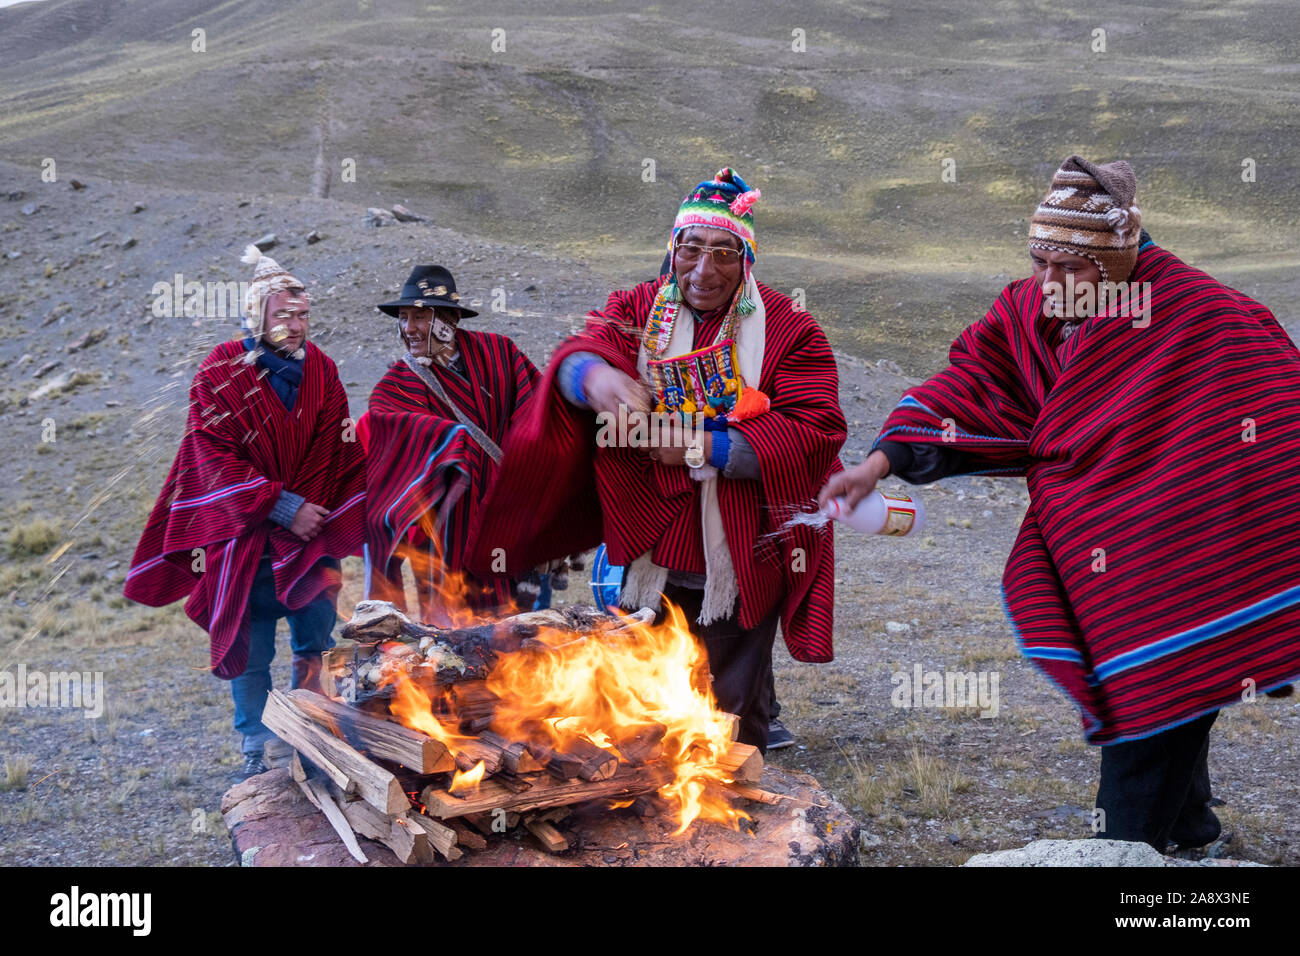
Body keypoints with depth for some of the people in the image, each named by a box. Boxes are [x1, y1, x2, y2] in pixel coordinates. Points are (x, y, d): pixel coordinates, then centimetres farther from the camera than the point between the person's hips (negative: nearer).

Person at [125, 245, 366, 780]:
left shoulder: (321, 371, 6)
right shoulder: (220, 375, -5)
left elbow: (338, 455, 6)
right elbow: (216, 461, -11)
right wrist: (282, 506, -17)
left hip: (309, 535, 3)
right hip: (246, 538, -2)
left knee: (317, 640, 4)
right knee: (250, 646, 5)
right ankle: (255, 748, 20)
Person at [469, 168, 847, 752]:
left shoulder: (789, 331, -2)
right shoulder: (637, 311, 6)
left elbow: (816, 431, -13)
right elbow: (583, 351, -13)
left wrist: (704, 448, -20)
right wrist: (594, 376, -38)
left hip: (740, 565, -2)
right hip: (651, 556, 2)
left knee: (734, 718, 12)